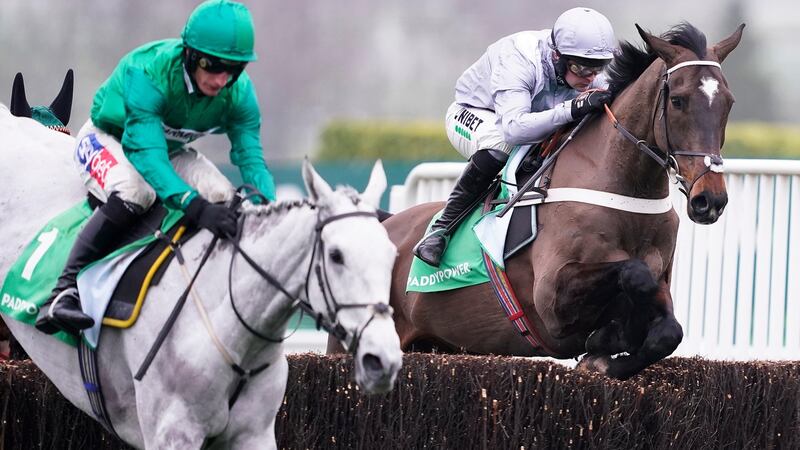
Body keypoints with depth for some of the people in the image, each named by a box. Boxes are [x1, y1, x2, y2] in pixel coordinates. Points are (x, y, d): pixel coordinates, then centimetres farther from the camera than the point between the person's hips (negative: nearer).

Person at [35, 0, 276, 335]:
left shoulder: (239, 91, -21)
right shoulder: (146, 73, -38)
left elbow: (251, 159, -21)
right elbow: (147, 155, -46)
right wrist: (195, 205, -60)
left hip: (170, 150, 5)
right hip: (107, 140, -5)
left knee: (224, 198, -22)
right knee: (136, 190, -38)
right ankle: (65, 291, -38)